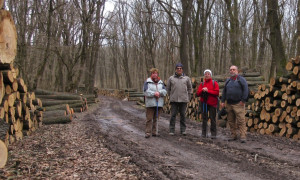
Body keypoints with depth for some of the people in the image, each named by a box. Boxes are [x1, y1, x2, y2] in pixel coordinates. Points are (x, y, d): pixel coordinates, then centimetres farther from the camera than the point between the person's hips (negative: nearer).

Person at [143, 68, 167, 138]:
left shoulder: (161, 82, 13)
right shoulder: (147, 82, 2)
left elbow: (164, 91, 4)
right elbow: (146, 92, -9)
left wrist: (159, 92, -15)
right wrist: (154, 94, -17)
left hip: (159, 103, 4)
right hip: (150, 103, -3)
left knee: (156, 118, 8)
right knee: (149, 118, -4)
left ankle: (154, 132, 16)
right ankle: (148, 132, 2)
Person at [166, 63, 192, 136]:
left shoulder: (186, 78, 9)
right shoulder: (171, 78, 6)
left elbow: (190, 89, 15)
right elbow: (168, 89, 15)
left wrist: (188, 98, 9)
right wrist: (171, 96, 8)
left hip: (183, 100, 1)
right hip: (174, 100, -1)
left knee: (183, 115, 5)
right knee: (173, 115, -1)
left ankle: (183, 130, 12)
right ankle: (172, 130, 4)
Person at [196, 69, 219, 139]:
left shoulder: (214, 83, 1)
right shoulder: (202, 84, 12)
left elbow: (216, 92, -12)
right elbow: (198, 93, 5)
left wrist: (208, 90, -15)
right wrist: (202, 90, -14)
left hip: (212, 103, -3)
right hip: (204, 103, 3)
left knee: (212, 119, -2)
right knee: (204, 118, 6)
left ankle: (213, 133, 3)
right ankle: (204, 133, 12)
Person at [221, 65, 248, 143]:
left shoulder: (241, 79, 0)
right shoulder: (228, 80, 16)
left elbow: (245, 90, -7)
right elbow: (224, 91, 18)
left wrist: (243, 100, -13)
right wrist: (223, 101, 10)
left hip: (238, 104, -5)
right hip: (229, 104, 6)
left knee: (241, 121, -8)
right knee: (231, 121, 8)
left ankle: (242, 136, -6)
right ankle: (233, 135, 17)